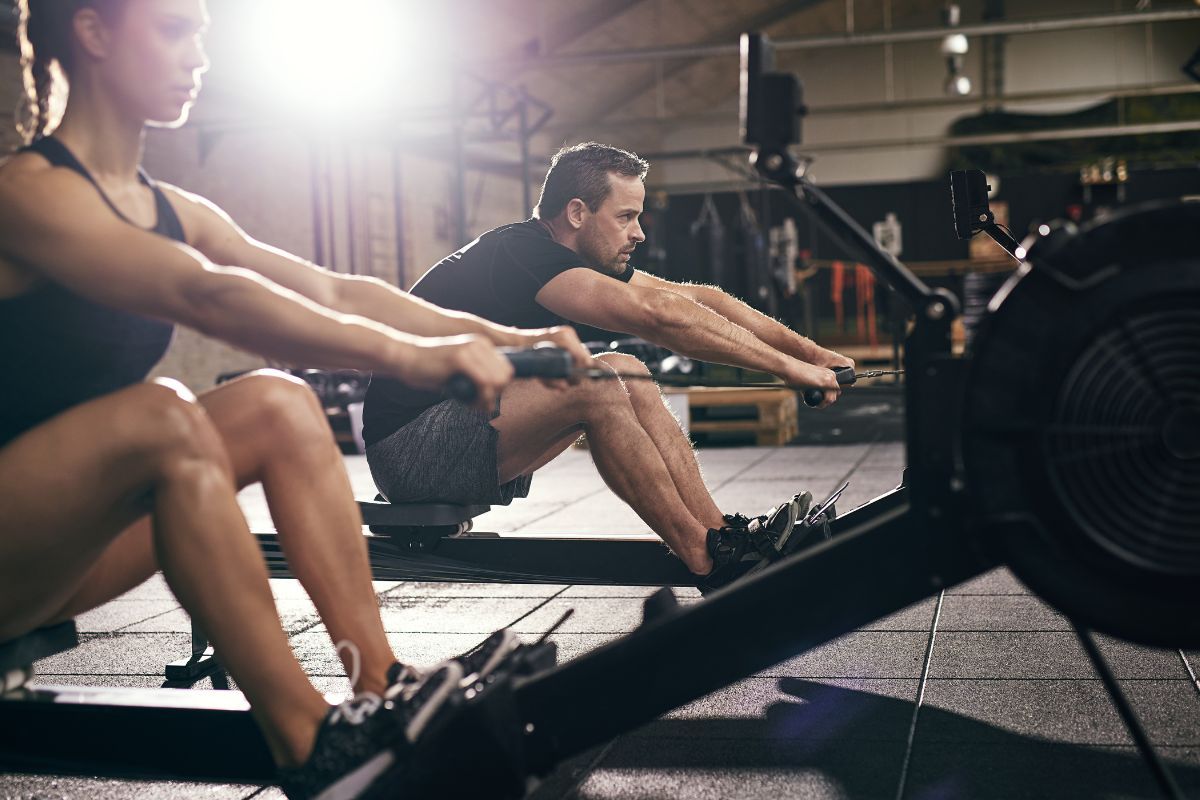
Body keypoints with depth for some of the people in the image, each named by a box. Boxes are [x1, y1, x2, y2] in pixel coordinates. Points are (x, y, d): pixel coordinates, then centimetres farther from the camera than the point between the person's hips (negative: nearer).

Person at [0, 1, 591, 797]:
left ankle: (381, 683, -12)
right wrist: (408, 356, -40)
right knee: (161, 417, -32)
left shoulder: (172, 211, 8)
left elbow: (332, 291, 2)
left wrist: (502, 337, -8)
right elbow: (205, 295, -33)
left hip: (70, 546, 8)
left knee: (277, 404, -8)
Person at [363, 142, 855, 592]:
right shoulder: (519, 253, -20)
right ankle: (709, 560, -18)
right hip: (411, 447, -9)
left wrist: (811, 352, -1)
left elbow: (695, 298, 4)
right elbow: (658, 314, -31)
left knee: (627, 374, 0)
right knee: (595, 385, -25)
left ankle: (720, 533, -3)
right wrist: (786, 366, -26)